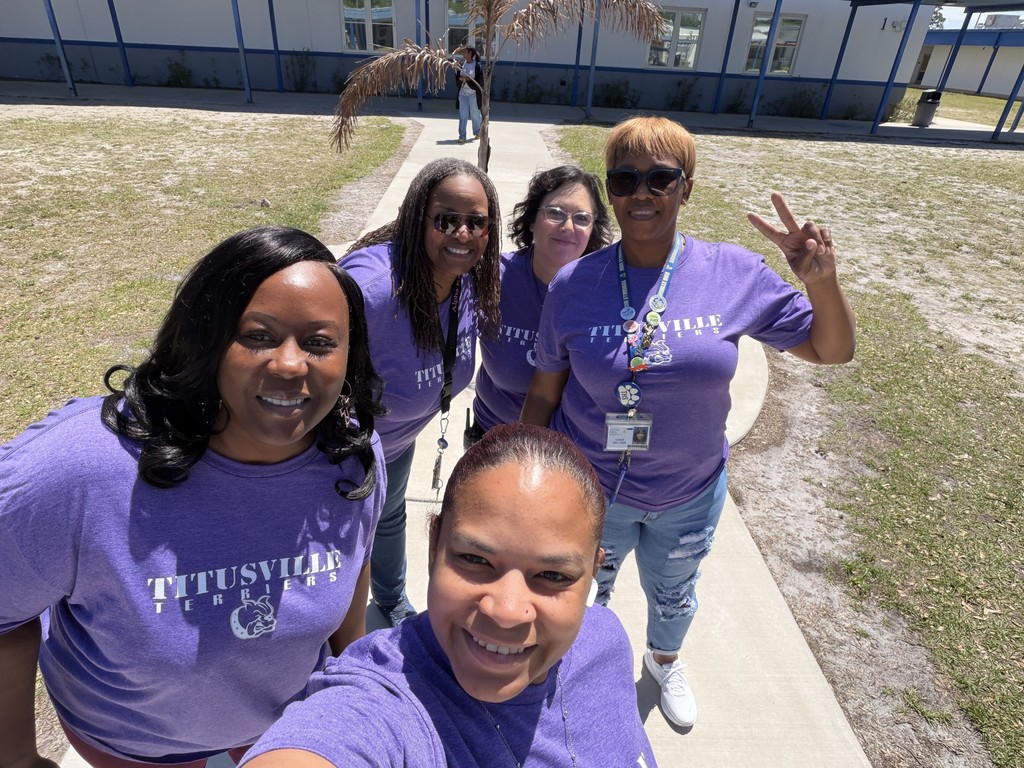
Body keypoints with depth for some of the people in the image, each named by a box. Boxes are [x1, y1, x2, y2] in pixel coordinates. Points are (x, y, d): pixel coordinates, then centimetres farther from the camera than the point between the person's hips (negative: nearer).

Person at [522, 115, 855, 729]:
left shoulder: (736, 273, -14)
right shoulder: (574, 284, -15)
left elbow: (832, 350, -5)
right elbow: (544, 394, -7)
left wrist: (822, 281, -24)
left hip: (690, 493, 2)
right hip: (590, 488, -1)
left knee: (673, 594, 28)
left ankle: (665, 660, 63)